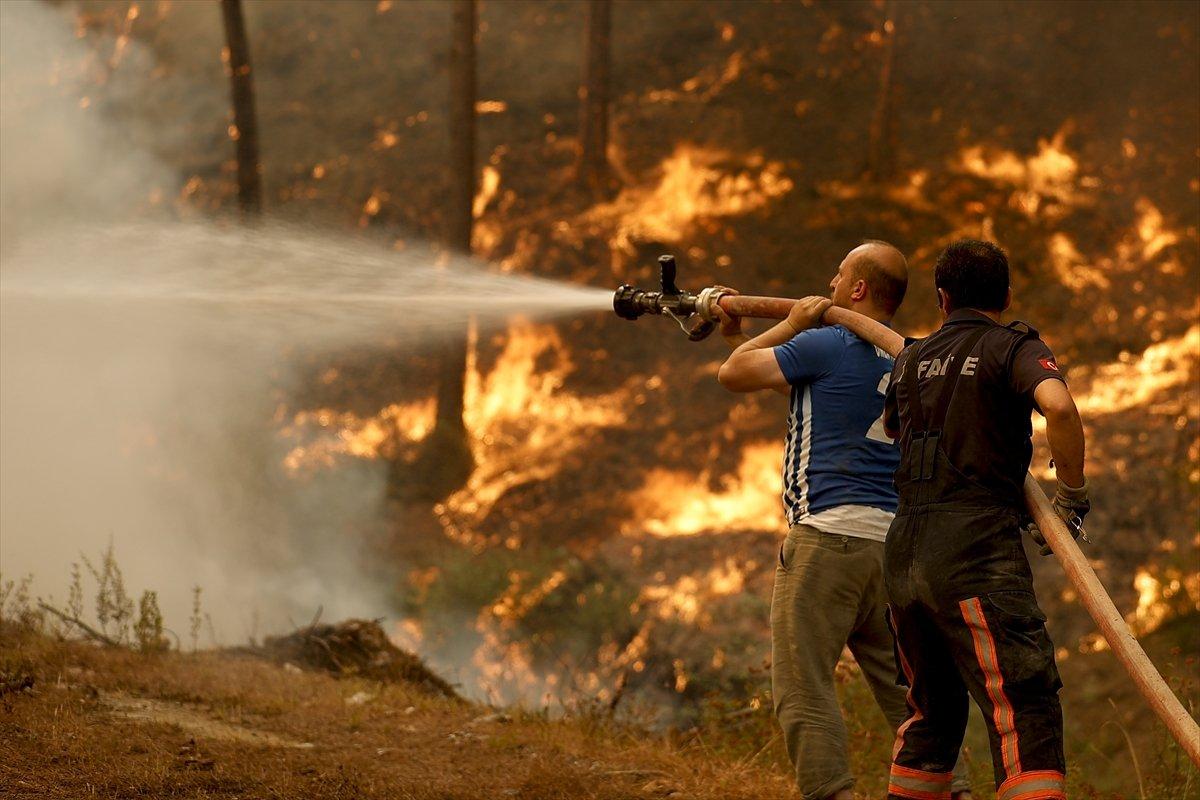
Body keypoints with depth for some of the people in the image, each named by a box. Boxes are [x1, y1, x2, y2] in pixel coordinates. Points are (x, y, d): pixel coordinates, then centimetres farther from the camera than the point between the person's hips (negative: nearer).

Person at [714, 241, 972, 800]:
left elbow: (733, 375, 2)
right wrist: (736, 333, 34)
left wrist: (790, 325, 13)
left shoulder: (825, 346, -7)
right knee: (902, 685, 11)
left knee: (803, 685, -5)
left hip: (829, 531, -8)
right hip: (894, 541, 8)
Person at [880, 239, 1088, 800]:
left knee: (933, 711, 21)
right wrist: (1073, 496, -8)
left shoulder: (910, 361, 19)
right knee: (1025, 715, -13)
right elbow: (1058, 406, -19)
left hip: (903, 553, 6)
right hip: (976, 548, -6)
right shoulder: (1013, 347, 1)